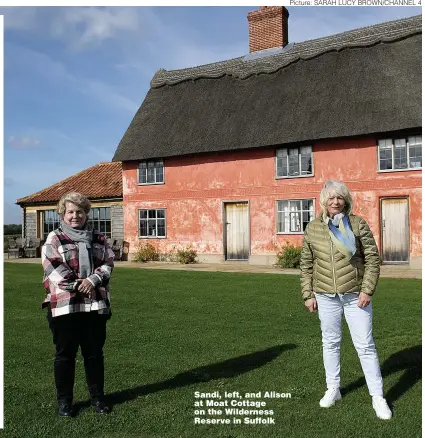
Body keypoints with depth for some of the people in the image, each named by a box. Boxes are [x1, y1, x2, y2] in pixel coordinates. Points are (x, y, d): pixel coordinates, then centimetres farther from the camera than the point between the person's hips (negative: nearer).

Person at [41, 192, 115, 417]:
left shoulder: (98, 238, 11)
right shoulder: (54, 239, 1)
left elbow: (108, 264, 2)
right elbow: (53, 268, -10)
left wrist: (92, 280, -15)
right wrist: (78, 285, -15)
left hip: (95, 304, 3)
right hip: (64, 305, -3)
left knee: (94, 352, 10)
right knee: (65, 354, 6)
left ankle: (97, 396, 24)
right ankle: (64, 400, 19)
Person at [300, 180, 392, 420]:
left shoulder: (358, 224, -4)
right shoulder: (313, 228, 2)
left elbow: (373, 258, -3)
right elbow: (306, 264, 7)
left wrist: (367, 290, -10)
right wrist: (308, 294, 4)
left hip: (355, 295, -2)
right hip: (326, 296, 2)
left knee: (365, 345, 2)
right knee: (330, 342, 13)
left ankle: (378, 396, 14)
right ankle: (333, 389, 29)